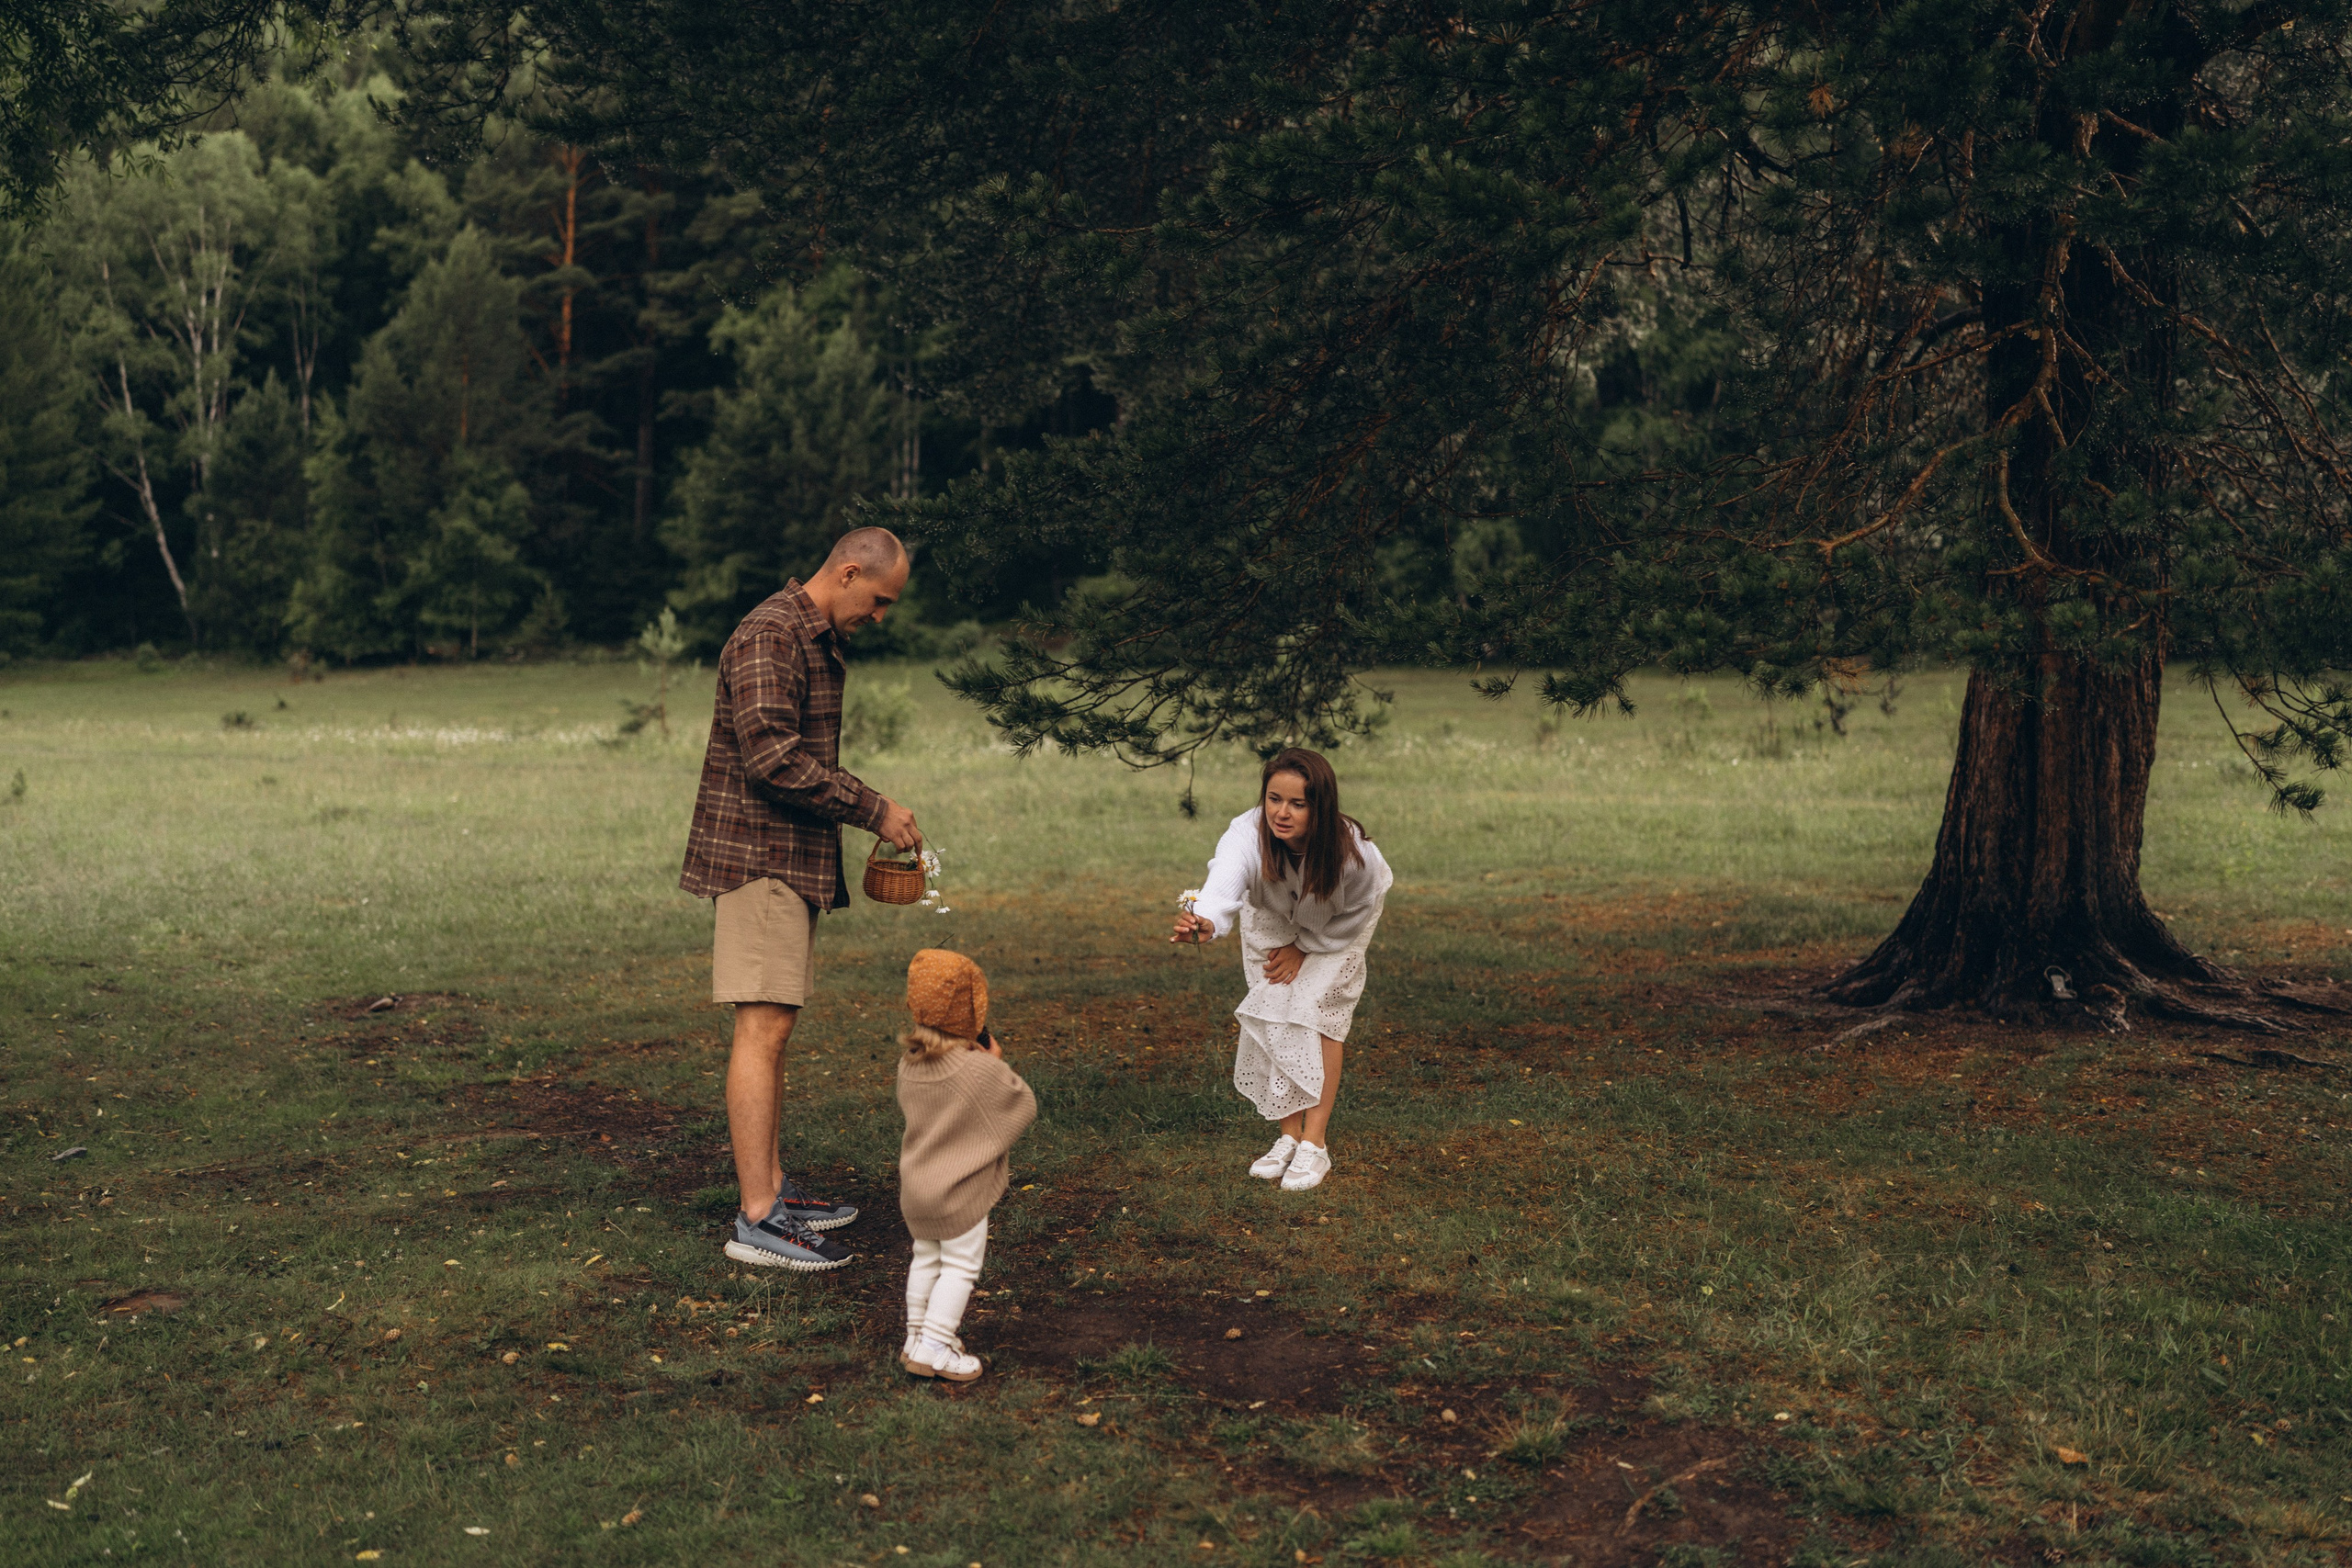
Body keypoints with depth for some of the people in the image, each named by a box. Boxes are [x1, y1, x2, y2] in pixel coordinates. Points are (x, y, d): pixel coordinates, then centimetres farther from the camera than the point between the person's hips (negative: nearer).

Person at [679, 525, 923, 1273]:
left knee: (772, 1026, 13)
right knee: (763, 1026, -12)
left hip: (790, 860, 11)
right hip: (756, 856, -10)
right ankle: (757, 1222, -11)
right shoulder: (770, 635, -14)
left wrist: (867, 818, 16)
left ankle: (772, 1190, 20)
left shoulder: (817, 643, 19)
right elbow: (771, 755, -24)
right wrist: (874, 810, -20)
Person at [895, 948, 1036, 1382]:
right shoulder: (981, 1070, -22)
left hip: (915, 1189, 6)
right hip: (961, 1192, -6)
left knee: (926, 1260, 21)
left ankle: (916, 1334, 29)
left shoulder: (909, 1065, -3)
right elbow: (1024, 1108, -11)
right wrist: (998, 1064, -2)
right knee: (961, 1266, 6)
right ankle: (935, 1346, 3)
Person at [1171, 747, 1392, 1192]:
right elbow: (1225, 880, -62)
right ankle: (1288, 1136, 5)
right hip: (1271, 918, 2)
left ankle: (1315, 1143, -10)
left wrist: (1303, 947, -20)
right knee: (1271, 1010, -7)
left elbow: (1356, 911, -19)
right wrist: (1205, 922, -82)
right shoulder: (1248, 833, -41)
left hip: (1338, 925, -2)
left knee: (1319, 1007, -16)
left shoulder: (1352, 851, -39)